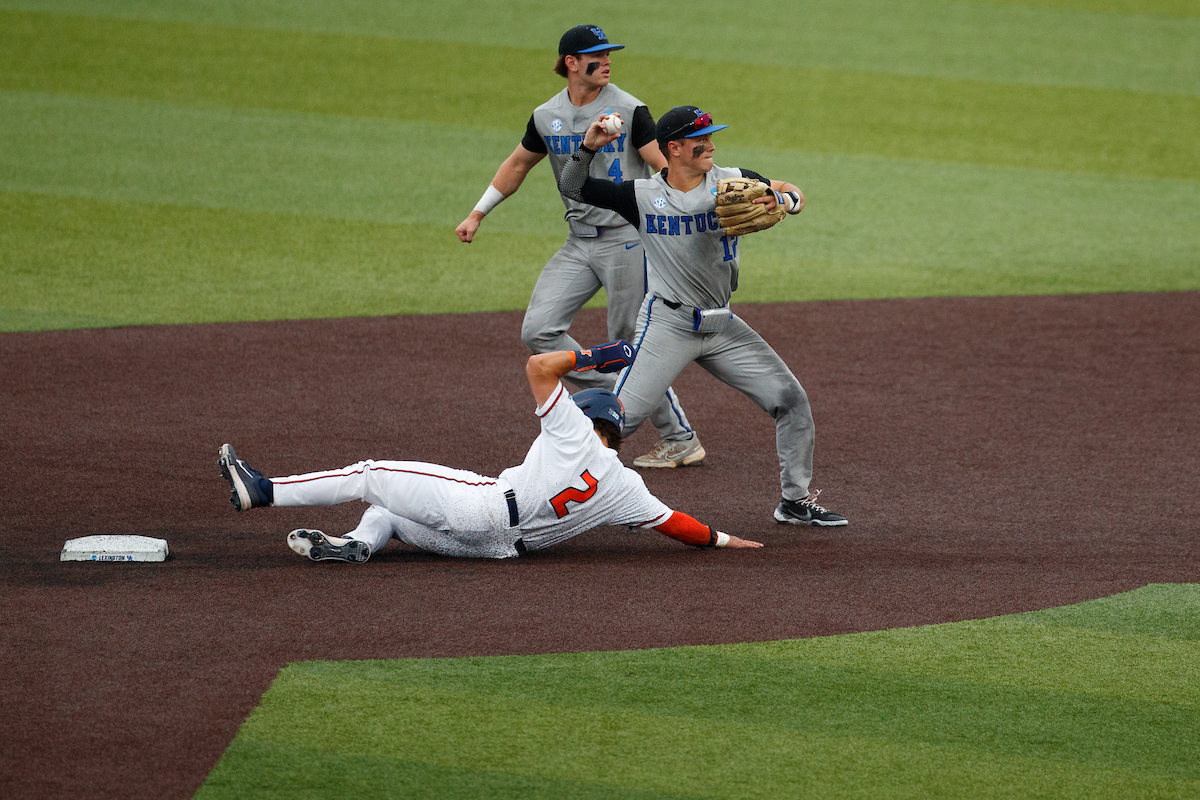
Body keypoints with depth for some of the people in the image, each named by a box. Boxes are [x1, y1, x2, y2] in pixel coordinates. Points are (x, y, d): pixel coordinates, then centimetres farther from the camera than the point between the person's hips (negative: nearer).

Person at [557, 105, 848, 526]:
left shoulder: (732, 182, 0)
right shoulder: (642, 196, -6)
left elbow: (794, 195, 2)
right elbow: (571, 187, -3)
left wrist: (782, 202, -22)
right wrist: (589, 147, -20)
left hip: (722, 326, 4)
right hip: (667, 324, -4)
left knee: (791, 399, 0)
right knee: (621, 416, -13)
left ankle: (795, 501, 13)